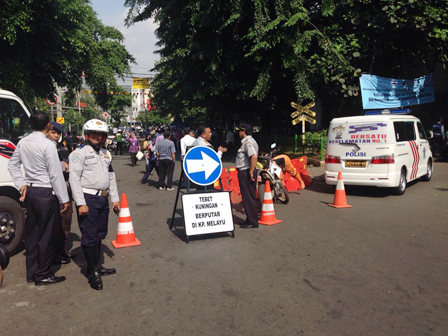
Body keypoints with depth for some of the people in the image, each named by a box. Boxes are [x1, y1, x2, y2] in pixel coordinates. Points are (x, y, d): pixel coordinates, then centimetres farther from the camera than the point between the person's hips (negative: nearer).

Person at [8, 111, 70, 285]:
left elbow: (12, 165, 15)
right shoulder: (47, 145, -17)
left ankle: (31, 272, 28)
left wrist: (21, 184, 14)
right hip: (45, 193, -8)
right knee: (46, 235, 4)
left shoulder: (22, 143, 5)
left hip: (29, 192, 8)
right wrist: (64, 199, -12)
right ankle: (43, 275, 14)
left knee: (32, 233, 16)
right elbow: (56, 174, -17)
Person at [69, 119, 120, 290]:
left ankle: (97, 265, 29)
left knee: (100, 234, 15)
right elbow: (74, 179, -13)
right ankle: (92, 272, 9)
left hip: (103, 199, 7)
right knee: (89, 236, -2)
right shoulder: (79, 153, -6)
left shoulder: (106, 154, 16)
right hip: (88, 199, -7)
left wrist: (115, 198, 14)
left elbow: (111, 177, 19)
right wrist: (81, 203, -19)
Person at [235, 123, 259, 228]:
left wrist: (251, 172, -25)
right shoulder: (247, 141, 18)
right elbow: (252, 156, 22)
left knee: (248, 197, -4)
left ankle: (252, 222, 3)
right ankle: (250, 220, 24)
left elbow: (254, 156, -30)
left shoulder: (248, 142, -16)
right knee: (248, 197, 15)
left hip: (246, 172, -11)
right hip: (245, 172, 11)